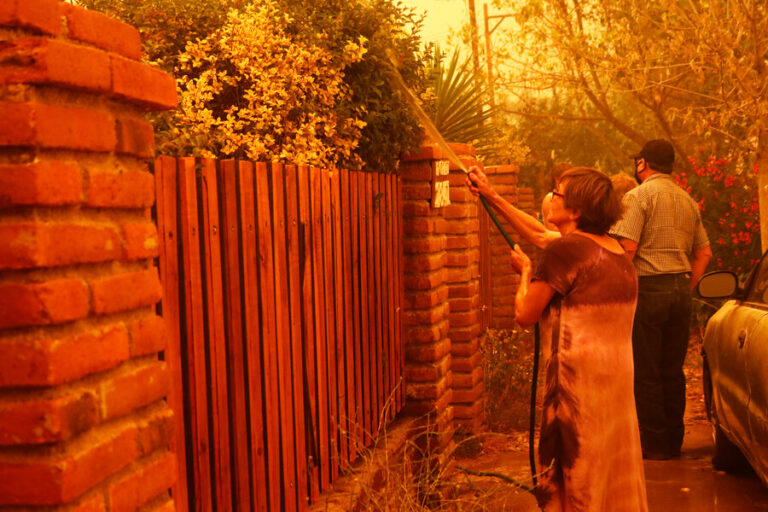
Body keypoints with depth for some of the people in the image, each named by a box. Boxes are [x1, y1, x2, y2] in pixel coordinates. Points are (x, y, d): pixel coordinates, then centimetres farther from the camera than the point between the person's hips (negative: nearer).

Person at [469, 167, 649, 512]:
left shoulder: (565, 250, -17)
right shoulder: (615, 250, 10)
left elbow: (525, 314, -12)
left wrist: (525, 270, 7)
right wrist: (492, 197, 30)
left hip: (579, 379, -8)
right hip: (617, 376, 8)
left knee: (574, 473, 3)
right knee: (610, 469, 17)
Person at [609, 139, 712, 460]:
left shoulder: (638, 196, -6)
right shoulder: (688, 201, 16)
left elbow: (627, 248, -17)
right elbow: (704, 253, 16)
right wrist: (686, 287, 18)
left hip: (648, 289, -7)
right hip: (680, 290, 7)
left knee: (646, 373, 0)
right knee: (673, 371, 12)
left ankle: (653, 444, 2)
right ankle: (673, 441, 17)